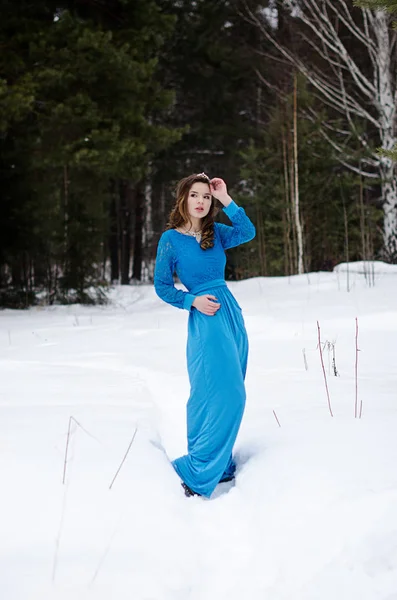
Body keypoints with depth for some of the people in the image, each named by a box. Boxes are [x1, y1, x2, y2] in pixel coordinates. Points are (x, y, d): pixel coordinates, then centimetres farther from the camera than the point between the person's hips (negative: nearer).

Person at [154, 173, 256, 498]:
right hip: (206, 321, -6)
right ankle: (196, 472, -8)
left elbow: (248, 232, -7)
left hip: (232, 315, 6)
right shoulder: (171, 239, -3)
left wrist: (226, 200, -9)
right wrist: (193, 301, -13)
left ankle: (221, 465, 19)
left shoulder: (216, 233, 11)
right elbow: (162, 286, 0)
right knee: (218, 393, -15)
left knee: (230, 395, 9)